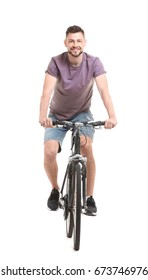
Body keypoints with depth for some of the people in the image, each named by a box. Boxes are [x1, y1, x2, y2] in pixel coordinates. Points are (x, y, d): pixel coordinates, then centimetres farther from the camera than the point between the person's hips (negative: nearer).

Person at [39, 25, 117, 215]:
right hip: (57, 115, 0)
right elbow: (47, 91, -31)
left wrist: (112, 116, -46)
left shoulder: (94, 63, -18)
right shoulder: (56, 62, -19)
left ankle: (89, 197, -8)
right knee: (49, 152, -20)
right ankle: (55, 190, 10)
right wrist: (43, 116, -50)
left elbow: (103, 90, -29)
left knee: (87, 148, -25)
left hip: (82, 113, 0)